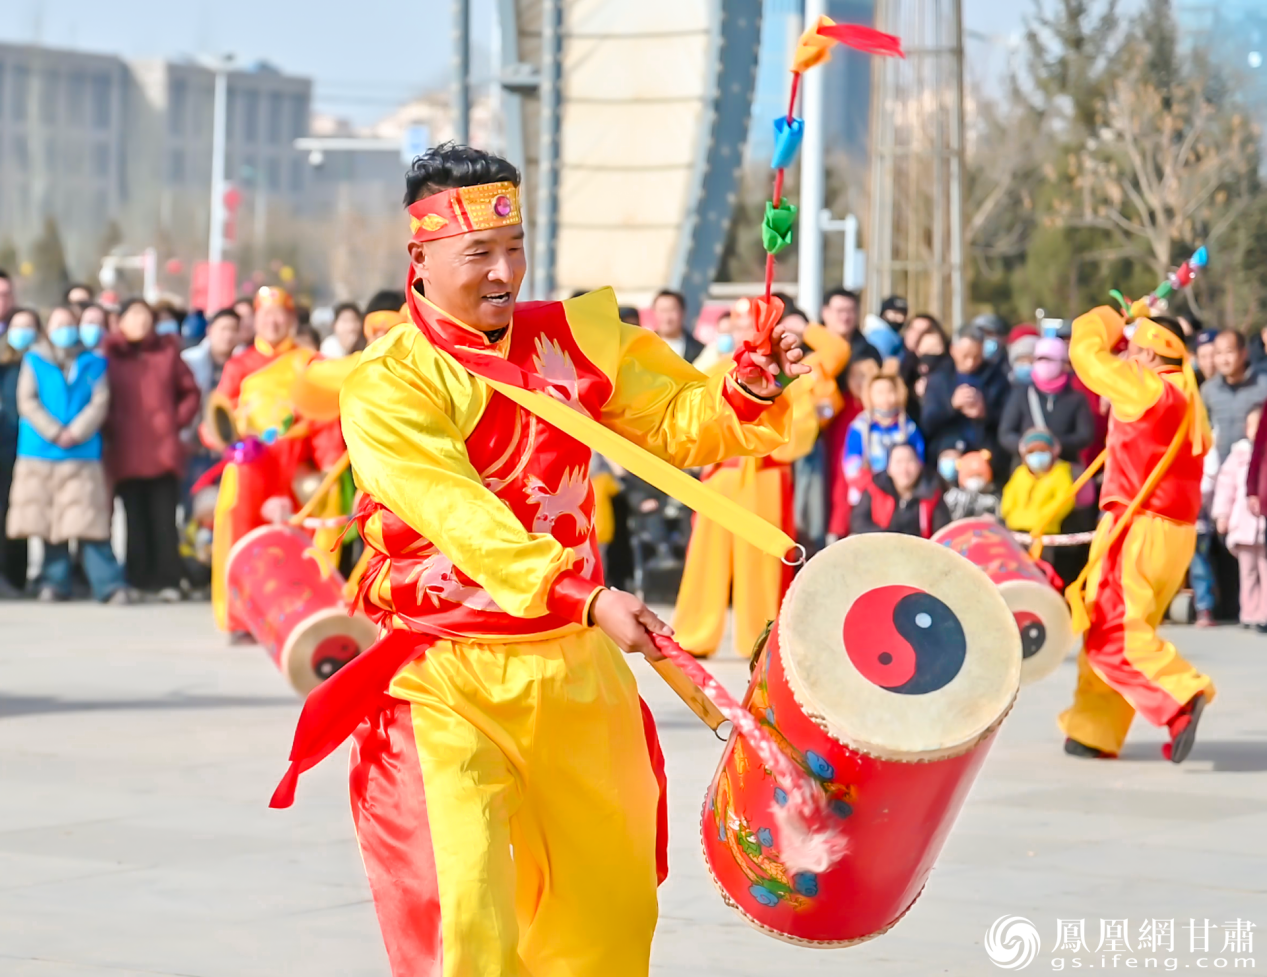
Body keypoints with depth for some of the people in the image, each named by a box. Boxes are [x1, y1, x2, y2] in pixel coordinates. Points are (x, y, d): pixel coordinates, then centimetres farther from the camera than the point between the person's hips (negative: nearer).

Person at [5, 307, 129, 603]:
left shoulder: (93, 364, 12)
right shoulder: (34, 362, 11)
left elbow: (100, 403, 2)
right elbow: (27, 402, 1)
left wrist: (75, 433, -13)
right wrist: (55, 433, -11)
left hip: (83, 454, -1)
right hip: (39, 454, 1)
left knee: (89, 524, -10)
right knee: (49, 524, 2)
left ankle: (111, 586, -12)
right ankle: (55, 582, 9)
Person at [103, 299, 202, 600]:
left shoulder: (167, 352, 9)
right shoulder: (109, 355, 5)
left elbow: (191, 392, 13)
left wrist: (177, 420, 2)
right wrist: (110, 426, -5)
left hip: (163, 451, 0)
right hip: (126, 454, 0)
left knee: (164, 520, -3)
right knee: (136, 521, 2)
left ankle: (168, 581, -3)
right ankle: (139, 583, 4)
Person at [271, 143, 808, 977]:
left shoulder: (575, 338, 4)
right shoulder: (389, 386, -13)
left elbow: (678, 422, 8)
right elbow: (465, 520, -25)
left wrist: (747, 393, -15)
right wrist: (585, 597, -37)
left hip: (574, 664, 6)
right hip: (449, 682, -5)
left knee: (612, 909, 15)